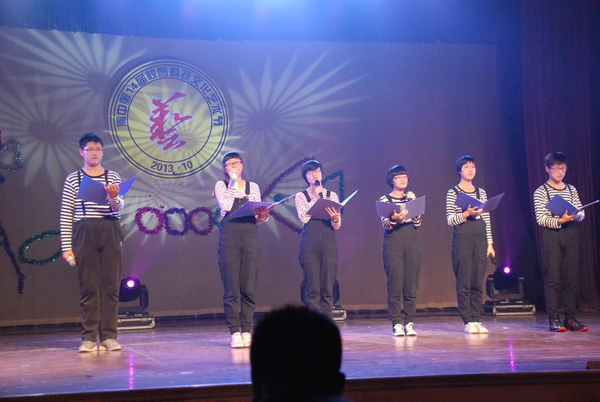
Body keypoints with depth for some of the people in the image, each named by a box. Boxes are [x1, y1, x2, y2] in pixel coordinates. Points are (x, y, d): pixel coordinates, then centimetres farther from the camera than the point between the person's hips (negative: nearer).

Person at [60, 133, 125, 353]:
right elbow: (66, 215, 4)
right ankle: (89, 337, 6)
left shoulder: (112, 177, 9)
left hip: (110, 232, 1)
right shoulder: (73, 179, 5)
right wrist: (66, 246, -2)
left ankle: (109, 336, 6)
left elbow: (119, 207, -2)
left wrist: (114, 198, -25)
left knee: (110, 285, 0)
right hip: (84, 233, -1)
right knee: (88, 286, 0)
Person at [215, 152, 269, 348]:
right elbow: (226, 206, -11)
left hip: (250, 236, 2)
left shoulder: (253, 187, 15)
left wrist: (262, 217, -9)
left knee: (249, 288, 1)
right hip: (229, 236, -2)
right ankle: (235, 332, 0)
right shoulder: (221, 185, 8)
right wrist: (233, 183, -5)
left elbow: (257, 217, 14)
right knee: (231, 287, -4)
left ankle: (247, 331, 7)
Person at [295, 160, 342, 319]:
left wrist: (335, 219, -14)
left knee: (328, 288, 0)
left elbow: (337, 226, 8)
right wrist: (315, 198, -6)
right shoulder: (301, 196, 9)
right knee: (312, 289, -4)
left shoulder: (332, 195, 14)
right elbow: (304, 218, -9)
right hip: (310, 242, -2)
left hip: (329, 242, 2)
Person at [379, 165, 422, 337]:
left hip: (412, 241, 3)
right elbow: (385, 224, -6)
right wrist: (393, 219, -26)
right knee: (395, 285, -7)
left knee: (411, 285, 0)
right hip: (393, 242, -3)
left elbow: (417, 224, 9)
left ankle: (409, 323, 5)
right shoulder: (385, 199, 6)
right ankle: (397, 324, -2)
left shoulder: (412, 198, 17)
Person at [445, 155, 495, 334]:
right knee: (464, 282, -4)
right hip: (462, 239, -4)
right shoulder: (453, 193, 2)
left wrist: (490, 243, 9)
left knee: (478, 282, 4)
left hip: (480, 239, 4)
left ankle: (477, 320, 9)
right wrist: (467, 214, -19)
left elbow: (487, 220, 14)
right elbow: (450, 220, -4)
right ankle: (468, 321, 1)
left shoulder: (481, 192, 15)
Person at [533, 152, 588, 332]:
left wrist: (576, 216, -12)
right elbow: (541, 219, -7)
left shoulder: (571, 189, 15)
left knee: (571, 277, 3)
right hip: (551, 236, -4)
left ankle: (570, 317, 7)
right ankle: (554, 318, -4)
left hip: (570, 235, 4)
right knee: (552, 278, -6)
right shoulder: (541, 192, 1)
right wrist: (559, 221, -21)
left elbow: (581, 213, 11)